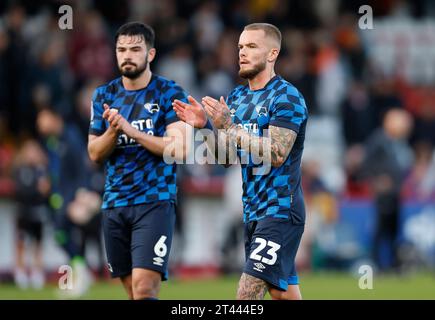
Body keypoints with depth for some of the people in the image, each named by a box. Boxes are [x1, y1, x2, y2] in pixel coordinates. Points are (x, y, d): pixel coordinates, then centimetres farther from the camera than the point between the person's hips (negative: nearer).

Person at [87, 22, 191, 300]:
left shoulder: (170, 93, -2)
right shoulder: (104, 96, 11)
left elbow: (180, 149, -12)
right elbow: (95, 154, 10)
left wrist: (131, 131, -18)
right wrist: (113, 131, -11)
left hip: (155, 201, -5)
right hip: (114, 204, 5)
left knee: (144, 289, -17)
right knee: (133, 291, 8)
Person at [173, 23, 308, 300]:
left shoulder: (287, 97, -12)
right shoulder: (237, 97, 14)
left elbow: (276, 155, -21)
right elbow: (227, 157, 16)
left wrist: (229, 126, -22)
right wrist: (204, 125, -1)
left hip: (279, 211, -8)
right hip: (253, 211, 8)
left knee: (248, 293, -15)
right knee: (282, 292, 11)